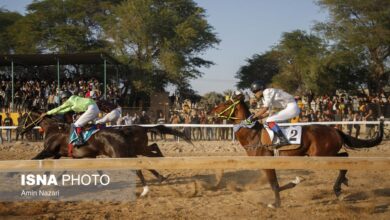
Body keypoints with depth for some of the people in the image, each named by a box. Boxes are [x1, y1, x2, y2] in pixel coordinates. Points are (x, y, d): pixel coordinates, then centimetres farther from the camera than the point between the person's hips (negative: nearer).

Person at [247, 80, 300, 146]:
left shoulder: (267, 92, -13)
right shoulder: (265, 97, 16)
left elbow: (265, 108, -23)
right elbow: (267, 112, 15)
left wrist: (253, 117, -18)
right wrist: (256, 117, 3)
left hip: (291, 107, -11)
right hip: (290, 108, 11)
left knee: (269, 121, -16)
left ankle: (283, 140, -19)